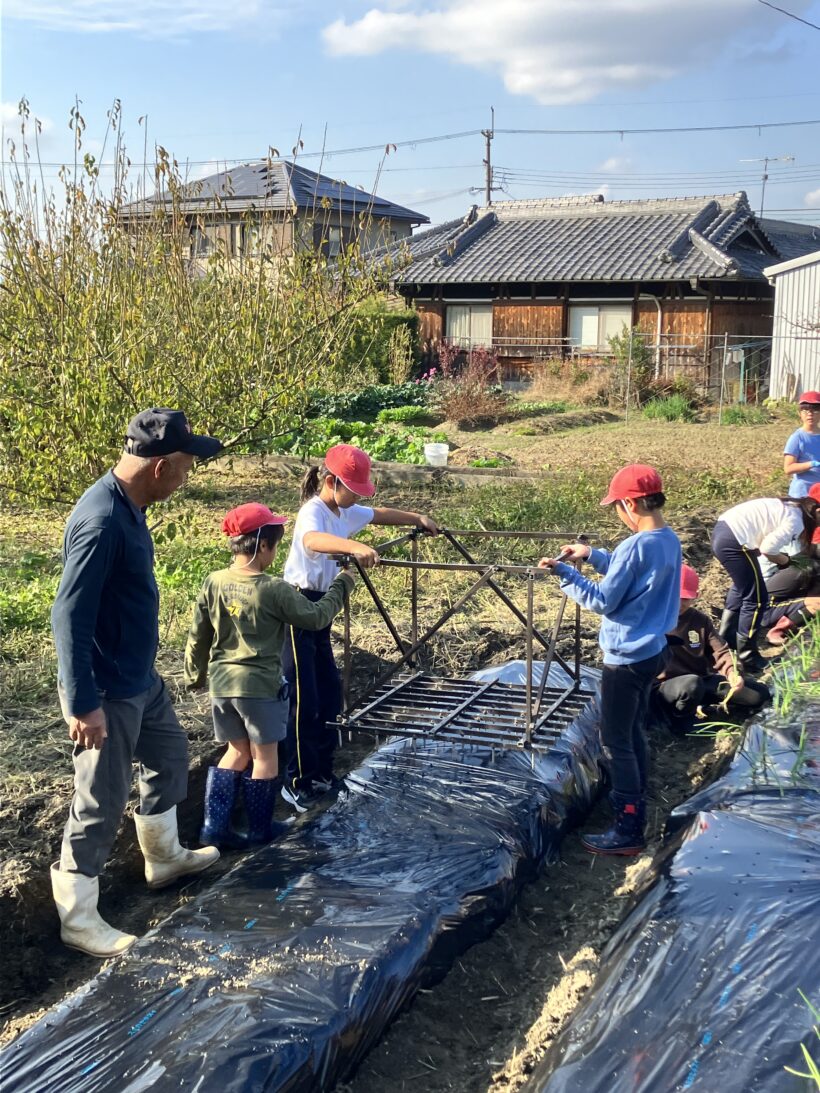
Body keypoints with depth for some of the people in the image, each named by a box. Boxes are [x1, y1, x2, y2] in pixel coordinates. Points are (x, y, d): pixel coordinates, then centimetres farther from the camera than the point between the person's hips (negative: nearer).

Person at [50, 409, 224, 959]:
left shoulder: (129, 505, 2)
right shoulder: (102, 522, -29)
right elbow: (69, 617, -28)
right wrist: (84, 704, -25)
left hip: (141, 678, 10)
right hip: (108, 693, -10)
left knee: (170, 756, 26)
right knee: (101, 804, 3)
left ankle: (165, 857, 47)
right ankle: (78, 918, 20)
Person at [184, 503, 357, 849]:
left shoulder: (214, 583, -2)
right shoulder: (275, 590, -16)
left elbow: (198, 637, 5)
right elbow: (317, 618, -5)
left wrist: (194, 675, 19)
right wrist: (341, 585, 8)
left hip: (222, 684, 5)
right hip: (261, 686, -5)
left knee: (238, 752, 18)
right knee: (264, 755, 11)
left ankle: (214, 827, 14)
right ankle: (260, 829, 22)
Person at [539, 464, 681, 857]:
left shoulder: (635, 546, -24)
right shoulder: (669, 540, 4)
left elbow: (603, 601, -19)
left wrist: (564, 573, -12)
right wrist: (593, 556, 10)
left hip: (626, 658, -9)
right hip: (651, 651, 9)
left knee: (616, 743, 1)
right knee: (634, 734, 22)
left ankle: (629, 831, 7)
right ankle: (633, 801, 35)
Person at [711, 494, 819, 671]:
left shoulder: (791, 507, 18)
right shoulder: (795, 521, -10)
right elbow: (767, 549, -11)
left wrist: (782, 557, 8)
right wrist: (785, 560, 7)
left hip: (723, 530, 10)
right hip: (733, 541, -10)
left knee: (742, 588, 30)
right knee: (756, 599, 1)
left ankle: (724, 638, 40)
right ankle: (747, 658, 9)